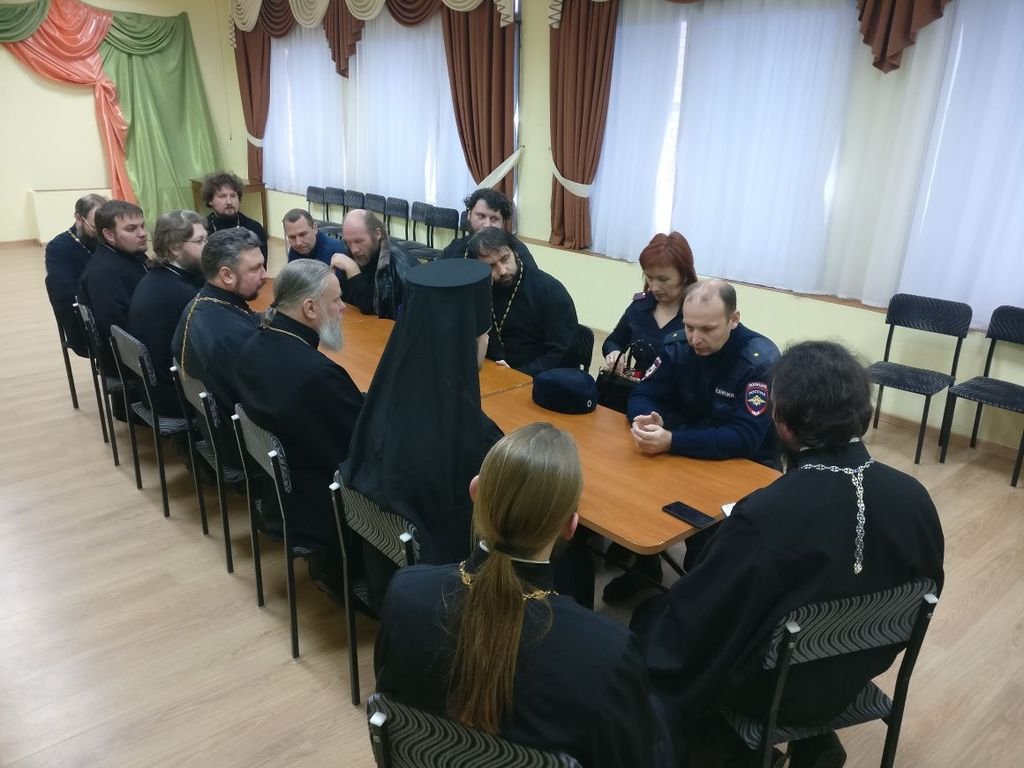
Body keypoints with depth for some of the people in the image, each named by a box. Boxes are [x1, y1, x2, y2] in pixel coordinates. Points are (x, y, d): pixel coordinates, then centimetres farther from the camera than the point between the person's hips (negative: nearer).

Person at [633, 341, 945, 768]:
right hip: (854, 679, 5)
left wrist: (657, 621, -1)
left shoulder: (765, 515, -34)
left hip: (770, 692, -5)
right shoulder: (914, 498, -16)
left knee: (651, 617, 16)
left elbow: (695, 620, -22)